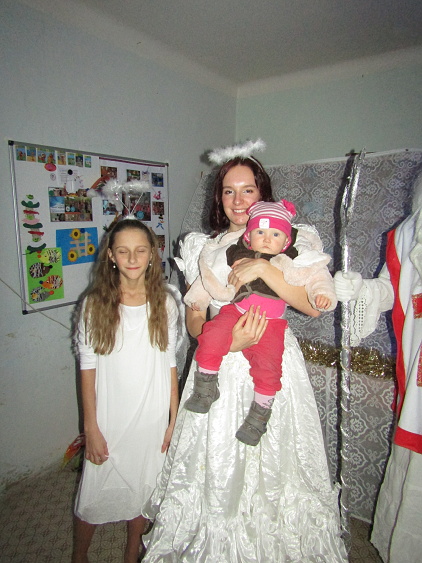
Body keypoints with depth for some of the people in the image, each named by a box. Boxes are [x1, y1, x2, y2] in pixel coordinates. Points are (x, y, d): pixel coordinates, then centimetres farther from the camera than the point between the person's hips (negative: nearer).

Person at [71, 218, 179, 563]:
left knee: (142, 490, 19)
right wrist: (91, 427, -5)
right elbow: (88, 368, -6)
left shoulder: (165, 303, -5)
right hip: (109, 420, -1)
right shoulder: (95, 304, -9)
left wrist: (175, 419, 0)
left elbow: (170, 364, -1)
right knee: (95, 495, 15)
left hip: (153, 419, 1)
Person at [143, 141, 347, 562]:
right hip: (218, 366, 1)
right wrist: (229, 341, -16)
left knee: (273, 462, 8)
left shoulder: (290, 242, 2)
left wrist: (262, 267, -20)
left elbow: (313, 305, -10)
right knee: (215, 464, 8)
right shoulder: (202, 247, 5)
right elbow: (194, 320, 3)